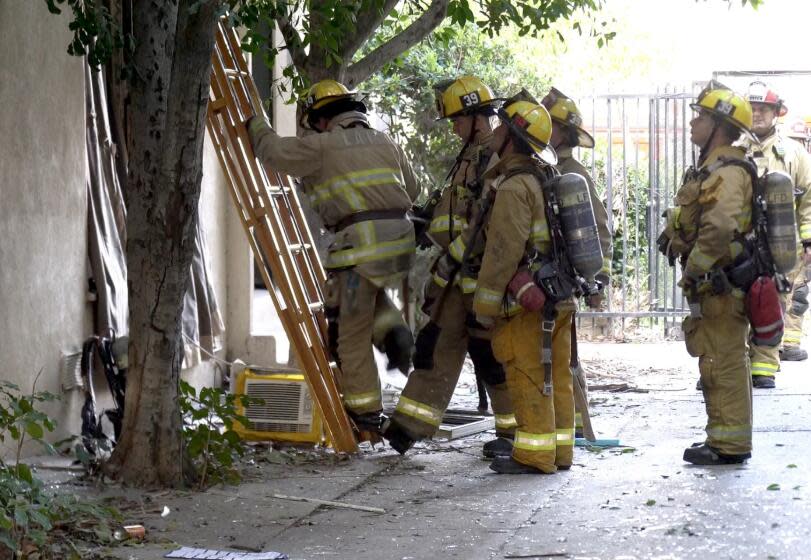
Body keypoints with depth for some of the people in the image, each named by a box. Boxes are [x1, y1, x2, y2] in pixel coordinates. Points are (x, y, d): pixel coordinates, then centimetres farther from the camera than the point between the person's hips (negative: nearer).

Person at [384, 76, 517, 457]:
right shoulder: (471, 154, 17)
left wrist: (455, 255, -22)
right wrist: (430, 223, 16)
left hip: (484, 271, -9)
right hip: (458, 270, 9)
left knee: (488, 352, -3)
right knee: (438, 345, 9)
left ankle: (513, 432, 9)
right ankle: (409, 425, 12)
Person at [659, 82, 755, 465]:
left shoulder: (727, 172, -18)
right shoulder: (711, 168, 18)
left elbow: (718, 229, -29)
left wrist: (693, 271, -22)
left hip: (721, 285, -11)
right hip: (716, 285, 11)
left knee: (723, 362, -7)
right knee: (720, 361, 15)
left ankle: (730, 444, -3)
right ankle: (726, 439, 23)